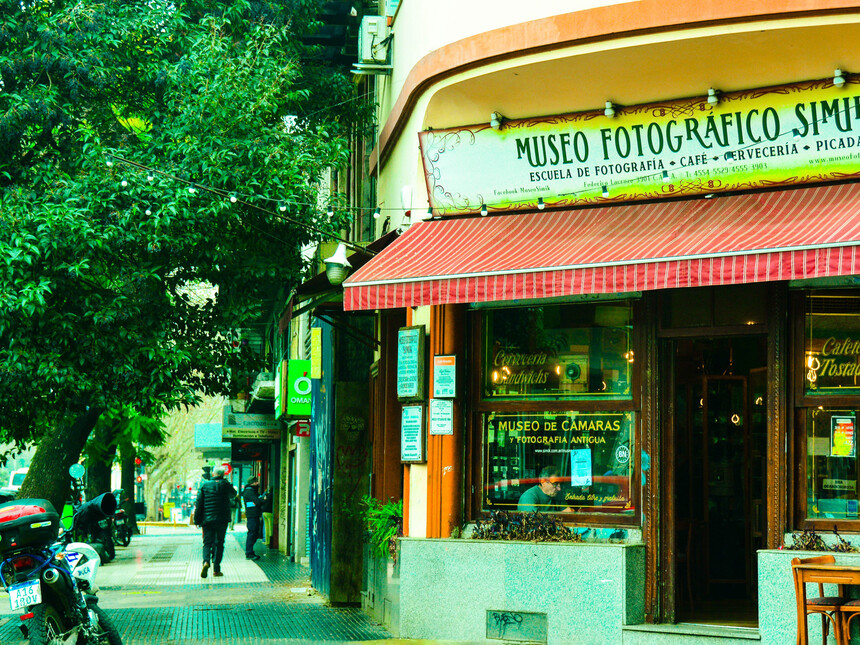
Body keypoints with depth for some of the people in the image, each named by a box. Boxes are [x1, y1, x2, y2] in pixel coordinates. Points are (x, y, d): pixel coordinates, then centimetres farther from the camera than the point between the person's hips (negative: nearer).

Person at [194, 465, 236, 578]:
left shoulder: (204, 485, 1)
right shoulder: (225, 485, -1)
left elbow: (199, 503, 1)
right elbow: (233, 494, 20)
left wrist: (197, 520, 6)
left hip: (207, 519, 1)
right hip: (222, 520, -1)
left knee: (207, 542, 5)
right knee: (219, 543, 7)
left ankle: (206, 561, -22)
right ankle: (216, 569, 5)